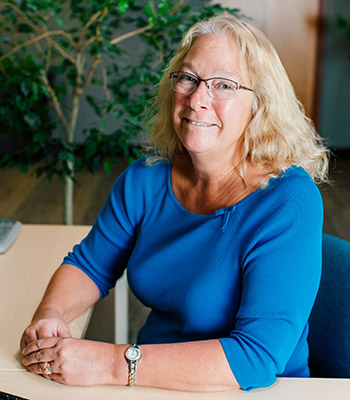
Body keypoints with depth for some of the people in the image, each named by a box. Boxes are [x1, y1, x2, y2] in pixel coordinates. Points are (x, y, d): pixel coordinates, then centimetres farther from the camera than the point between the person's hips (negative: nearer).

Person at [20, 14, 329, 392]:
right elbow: (88, 265, 11)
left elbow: (258, 357, -26)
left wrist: (110, 363, -28)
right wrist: (51, 315, -11)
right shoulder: (147, 176, -1)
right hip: (155, 380, 5)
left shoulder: (289, 203, -19)